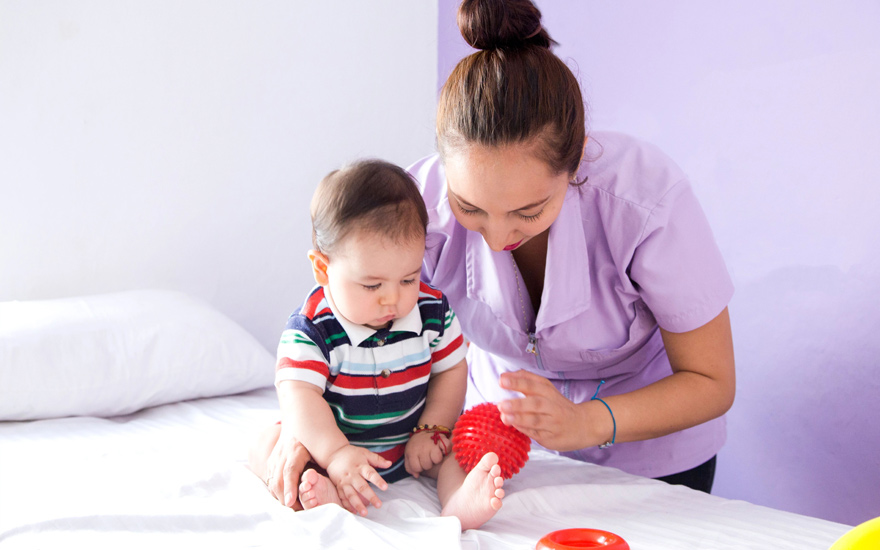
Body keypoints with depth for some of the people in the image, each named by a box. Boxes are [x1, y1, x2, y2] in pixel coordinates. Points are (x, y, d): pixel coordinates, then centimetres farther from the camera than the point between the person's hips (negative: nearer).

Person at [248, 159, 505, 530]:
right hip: (327, 441, -2)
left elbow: (450, 370, 0)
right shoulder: (310, 329, -24)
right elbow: (299, 395, -32)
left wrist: (430, 431, -10)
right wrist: (335, 454, -45)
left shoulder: (433, 311, -12)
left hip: (408, 443, 3)